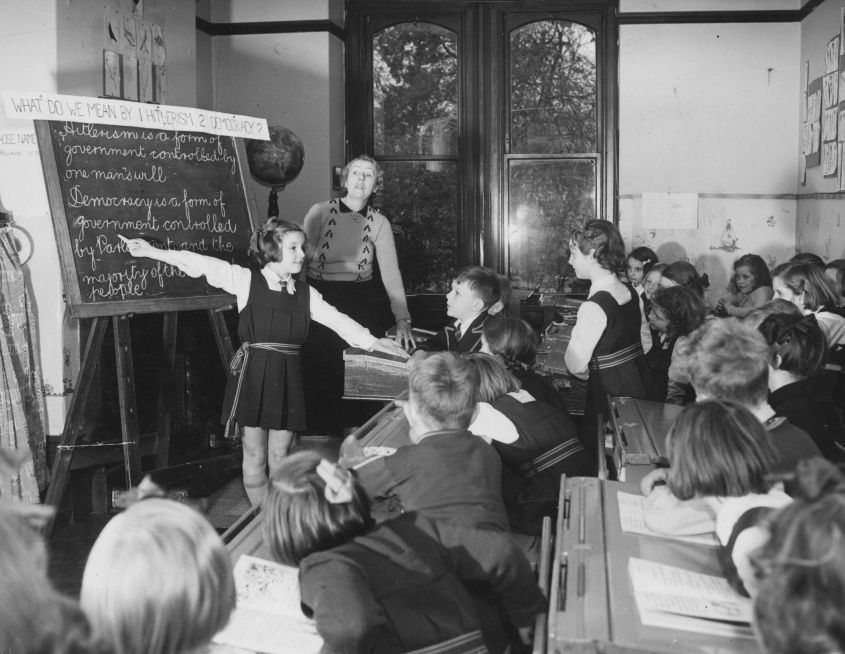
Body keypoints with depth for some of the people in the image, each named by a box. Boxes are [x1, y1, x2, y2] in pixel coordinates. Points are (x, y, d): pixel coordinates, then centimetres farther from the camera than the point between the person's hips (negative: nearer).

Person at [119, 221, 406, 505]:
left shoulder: (305, 293, 8)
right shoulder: (246, 280, -2)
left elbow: (337, 319, 9)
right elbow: (202, 264, -5)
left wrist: (373, 342, 1)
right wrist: (151, 251, -7)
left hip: (287, 378, 3)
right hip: (253, 374, -3)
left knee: (279, 456, 11)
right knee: (255, 455, 5)